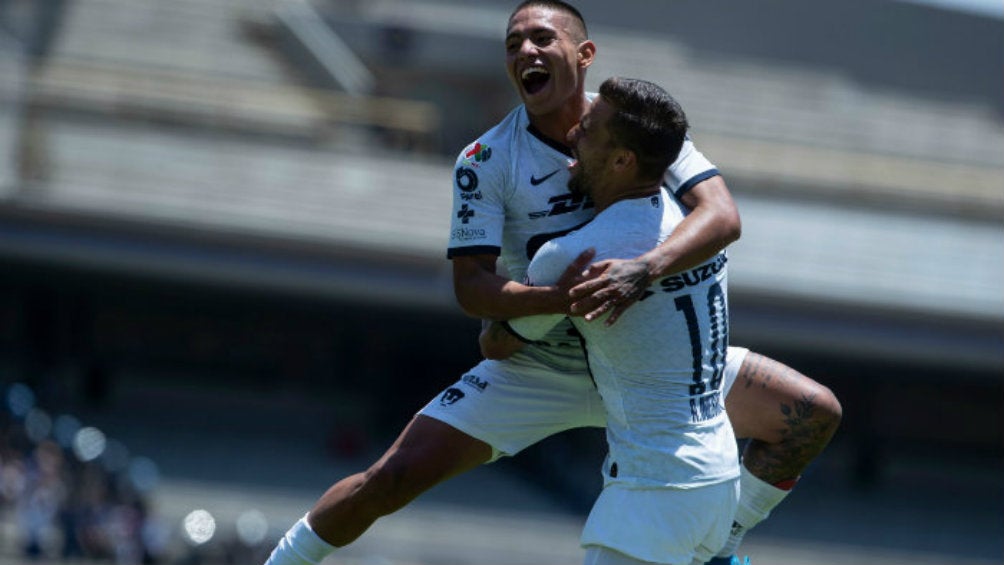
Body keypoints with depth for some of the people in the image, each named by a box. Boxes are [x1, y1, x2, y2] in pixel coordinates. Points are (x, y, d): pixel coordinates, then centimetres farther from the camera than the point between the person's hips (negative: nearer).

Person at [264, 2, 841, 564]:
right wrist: (557, 298, -39)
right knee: (395, 477, -17)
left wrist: (644, 268, -44)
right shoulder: (486, 161, -13)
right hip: (537, 368, -2)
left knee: (814, 412, -6)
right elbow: (471, 286, -19)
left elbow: (722, 215, -24)